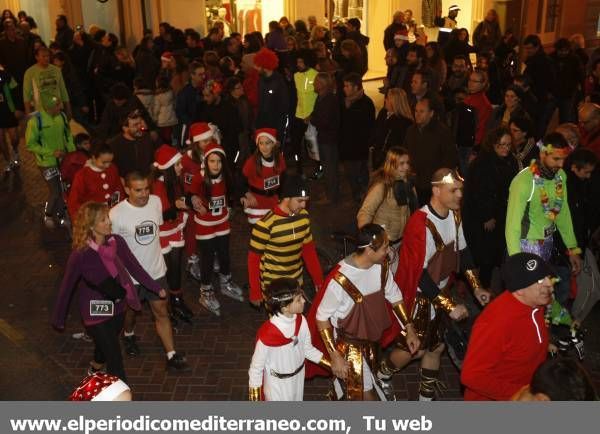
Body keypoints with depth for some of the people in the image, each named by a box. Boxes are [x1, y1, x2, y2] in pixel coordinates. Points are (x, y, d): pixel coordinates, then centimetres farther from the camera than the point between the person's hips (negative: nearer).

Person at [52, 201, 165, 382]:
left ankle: (95, 367, 62)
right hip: (96, 313, -5)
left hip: (118, 308, 6)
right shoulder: (80, 255, -25)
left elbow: (134, 267, 0)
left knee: (107, 346, 31)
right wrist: (58, 320, -3)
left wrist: (156, 288, 5)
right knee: (115, 362, -2)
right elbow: (67, 287, -13)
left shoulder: (116, 242, -14)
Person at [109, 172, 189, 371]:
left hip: (156, 270, 3)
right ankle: (128, 335, 53)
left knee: (161, 312, 9)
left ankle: (172, 357, 17)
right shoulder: (116, 214, -23)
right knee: (131, 310, 22)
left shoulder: (156, 201, -10)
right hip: (131, 274, -2)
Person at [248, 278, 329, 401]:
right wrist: (255, 398, -12)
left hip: (297, 378, 5)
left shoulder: (301, 321, -17)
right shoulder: (267, 333, -35)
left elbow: (307, 349, 1)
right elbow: (256, 367, -21)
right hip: (277, 384, -5)